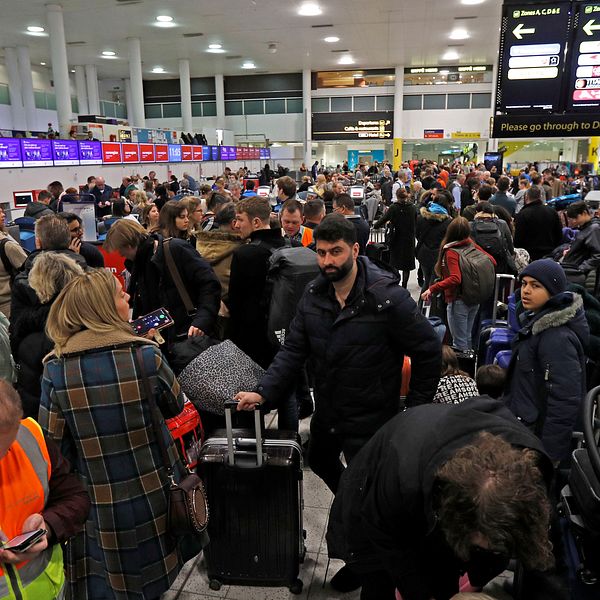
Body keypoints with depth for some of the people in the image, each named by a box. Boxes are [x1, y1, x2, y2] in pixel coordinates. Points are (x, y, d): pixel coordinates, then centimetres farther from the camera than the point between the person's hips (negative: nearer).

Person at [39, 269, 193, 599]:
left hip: (96, 506, 1)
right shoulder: (146, 355, -20)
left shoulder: (56, 368, -15)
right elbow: (175, 406, -2)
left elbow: (54, 445, -8)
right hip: (151, 495, -1)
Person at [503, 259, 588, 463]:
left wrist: (548, 456, -22)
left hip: (537, 439, -9)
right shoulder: (537, 321, 5)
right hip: (523, 426, 9)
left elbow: (565, 402, -25)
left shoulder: (558, 338, -24)